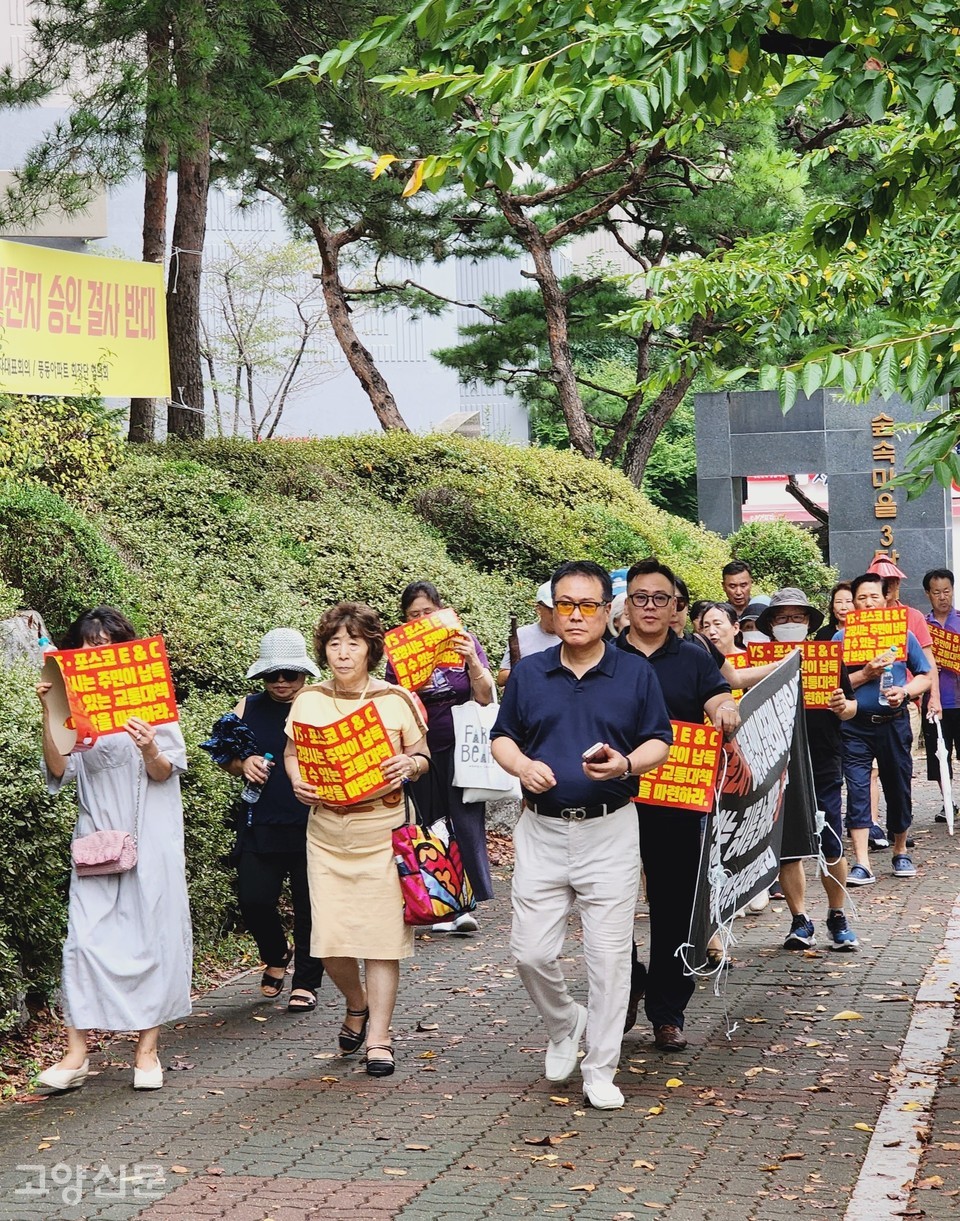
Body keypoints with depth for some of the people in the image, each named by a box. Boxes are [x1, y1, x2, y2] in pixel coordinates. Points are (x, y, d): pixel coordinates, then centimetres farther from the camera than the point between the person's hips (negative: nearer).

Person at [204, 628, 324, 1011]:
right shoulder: (248, 708, 8)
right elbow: (225, 756, 17)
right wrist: (242, 764, -5)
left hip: (312, 825, -2)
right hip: (261, 823, 2)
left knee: (309, 907, 2)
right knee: (253, 900, -2)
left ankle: (306, 982, 17)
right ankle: (276, 954, 29)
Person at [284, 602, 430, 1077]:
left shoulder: (396, 700, 0)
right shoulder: (308, 701, 5)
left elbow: (423, 757, 7)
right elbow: (291, 753, 16)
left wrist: (408, 765, -15)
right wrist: (297, 781, -4)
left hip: (384, 831, -2)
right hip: (327, 833, 2)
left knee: (382, 934, -3)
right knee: (329, 939, -2)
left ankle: (378, 1038, 7)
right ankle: (357, 1005, 29)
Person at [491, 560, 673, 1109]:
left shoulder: (636, 673, 1)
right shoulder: (529, 673, 6)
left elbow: (660, 742, 3)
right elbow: (502, 738, 12)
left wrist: (626, 764, -18)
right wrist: (522, 765, -10)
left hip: (610, 831, -2)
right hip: (542, 831, 2)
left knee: (609, 956, 0)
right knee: (531, 951, 0)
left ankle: (601, 1069, 11)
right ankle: (563, 1022, 30)